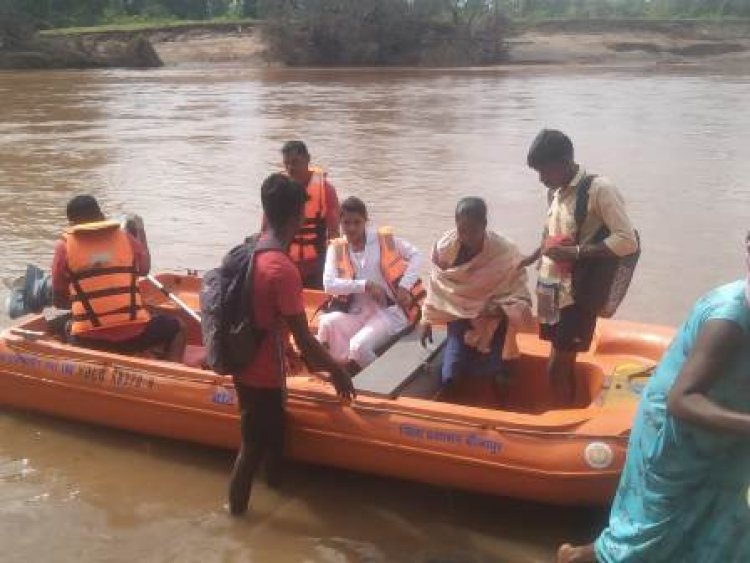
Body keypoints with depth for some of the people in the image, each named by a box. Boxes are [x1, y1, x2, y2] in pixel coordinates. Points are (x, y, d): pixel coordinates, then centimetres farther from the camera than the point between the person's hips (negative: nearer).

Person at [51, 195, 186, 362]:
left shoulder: (64, 246, 0)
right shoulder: (125, 238, 2)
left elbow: (59, 302, 4)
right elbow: (144, 268, 20)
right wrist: (141, 232, 31)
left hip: (89, 341, 1)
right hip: (134, 335, 0)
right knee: (175, 327, 26)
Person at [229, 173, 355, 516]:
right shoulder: (283, 270, -29)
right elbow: (303, 339, -25)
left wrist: (287, 353, 23)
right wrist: (336, 371, -11)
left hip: (247, 365, 8)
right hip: (264, 375, -8)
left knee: (272, 427, 28)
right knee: (254, 444, 11)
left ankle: (275, 476, 50)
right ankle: (236, 506, 30)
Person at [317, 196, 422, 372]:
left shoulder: (384, 239, -2)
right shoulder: (336, 248, 2)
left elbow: (416, 256, 3)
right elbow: (329, 284, -10)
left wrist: (405, 287, -11)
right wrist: (366, 285, -17)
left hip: (389, 311, -3)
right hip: (356, 313, 3)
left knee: (358, 346, -28)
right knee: (326, 323, -28)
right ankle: (347, 368, -12)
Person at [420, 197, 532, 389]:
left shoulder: (506, 253, -24)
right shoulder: (444, 247, -15)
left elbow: (522, 301, -19)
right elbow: (436, 287, 4)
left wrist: (501, 310, -39)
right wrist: (427, 320, 9)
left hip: (492, 324, -2)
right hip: (459, 319, 2)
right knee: (451, 376, -8)